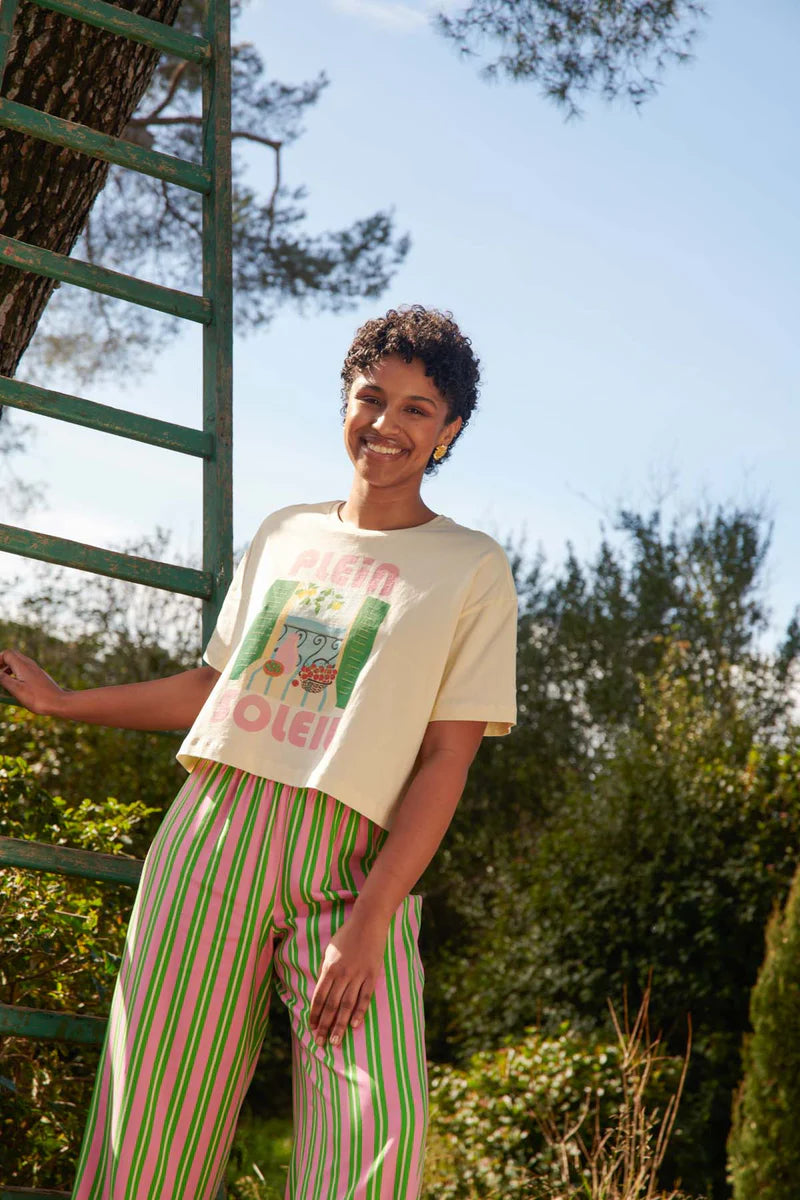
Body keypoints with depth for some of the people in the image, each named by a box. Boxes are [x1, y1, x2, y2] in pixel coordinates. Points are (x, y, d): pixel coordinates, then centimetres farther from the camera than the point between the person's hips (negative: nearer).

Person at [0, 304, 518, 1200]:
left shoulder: (471, 569, 4)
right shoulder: (284, 532, 16)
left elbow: (446, 759, -3)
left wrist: (368, 922, -12)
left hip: (347, 863, -3)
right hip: (213, 829, 3)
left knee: (379, 1125, -20)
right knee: (152, 1116, -2)